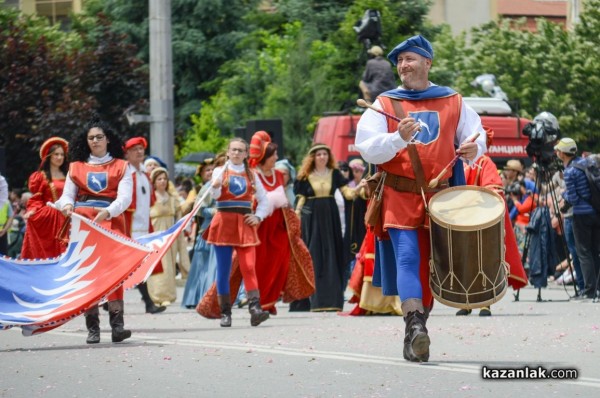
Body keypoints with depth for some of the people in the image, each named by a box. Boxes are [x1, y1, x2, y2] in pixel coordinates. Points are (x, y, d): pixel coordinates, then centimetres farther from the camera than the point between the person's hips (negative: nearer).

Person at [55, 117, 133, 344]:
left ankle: (117, 324, -21)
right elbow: (67, 194, 9)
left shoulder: (121, 167, 9)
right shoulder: (76, 167, 14)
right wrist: (67, 204, -15)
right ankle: (92, 327, -3)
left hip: (111, 221, -2)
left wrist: (107, 211, -21)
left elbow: (125, 198, -2)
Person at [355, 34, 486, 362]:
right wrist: (399, 138, -22)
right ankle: (415, 323, -32)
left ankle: (414, 339, 17)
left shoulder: (452, 102, 10)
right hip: (398, 197, -2)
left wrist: (474, 148, -8)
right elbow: (367, 150, -4)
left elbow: (475, 133, 17)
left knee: (429, 264, 5)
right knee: (407, 257, -20)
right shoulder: (384, 105, 5)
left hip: (439, 197, 2)